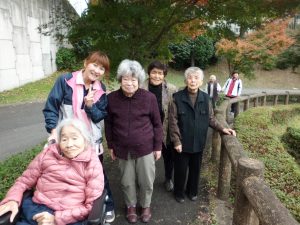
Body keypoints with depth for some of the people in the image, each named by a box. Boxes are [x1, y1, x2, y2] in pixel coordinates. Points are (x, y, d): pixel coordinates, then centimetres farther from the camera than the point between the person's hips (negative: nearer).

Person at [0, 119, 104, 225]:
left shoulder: (93, 165, -1)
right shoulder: (48, 153, 7)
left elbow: (91, 206, -3)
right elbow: (25, 180, 15)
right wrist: (12, 200, -4)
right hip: (36, 210, 4)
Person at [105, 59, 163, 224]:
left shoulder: (149, 97, -11)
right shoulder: (112, 98, -7)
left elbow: (157, 124, -3)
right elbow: (108, 124, 4)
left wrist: (158, 146, 0)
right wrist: (111, 146, 7)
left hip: (145, 147, -1)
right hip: (123, 148, 2)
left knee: (147, 180, 13)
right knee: (127, 181, 17)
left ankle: (146, 205, 40)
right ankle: (131, 206, 43)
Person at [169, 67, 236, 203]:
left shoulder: (205, 98, 0)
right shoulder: (177, 97, -10)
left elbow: (210, 119, 9)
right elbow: (173, 121, -10)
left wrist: (222, 129, -3)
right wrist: (176, 141, -13)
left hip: (198, 142, 3)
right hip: (182, 142, -3)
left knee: (195, 169, 18)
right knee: (181, 170, 11)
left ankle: (192, 191, 40)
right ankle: (179, 193, 33)